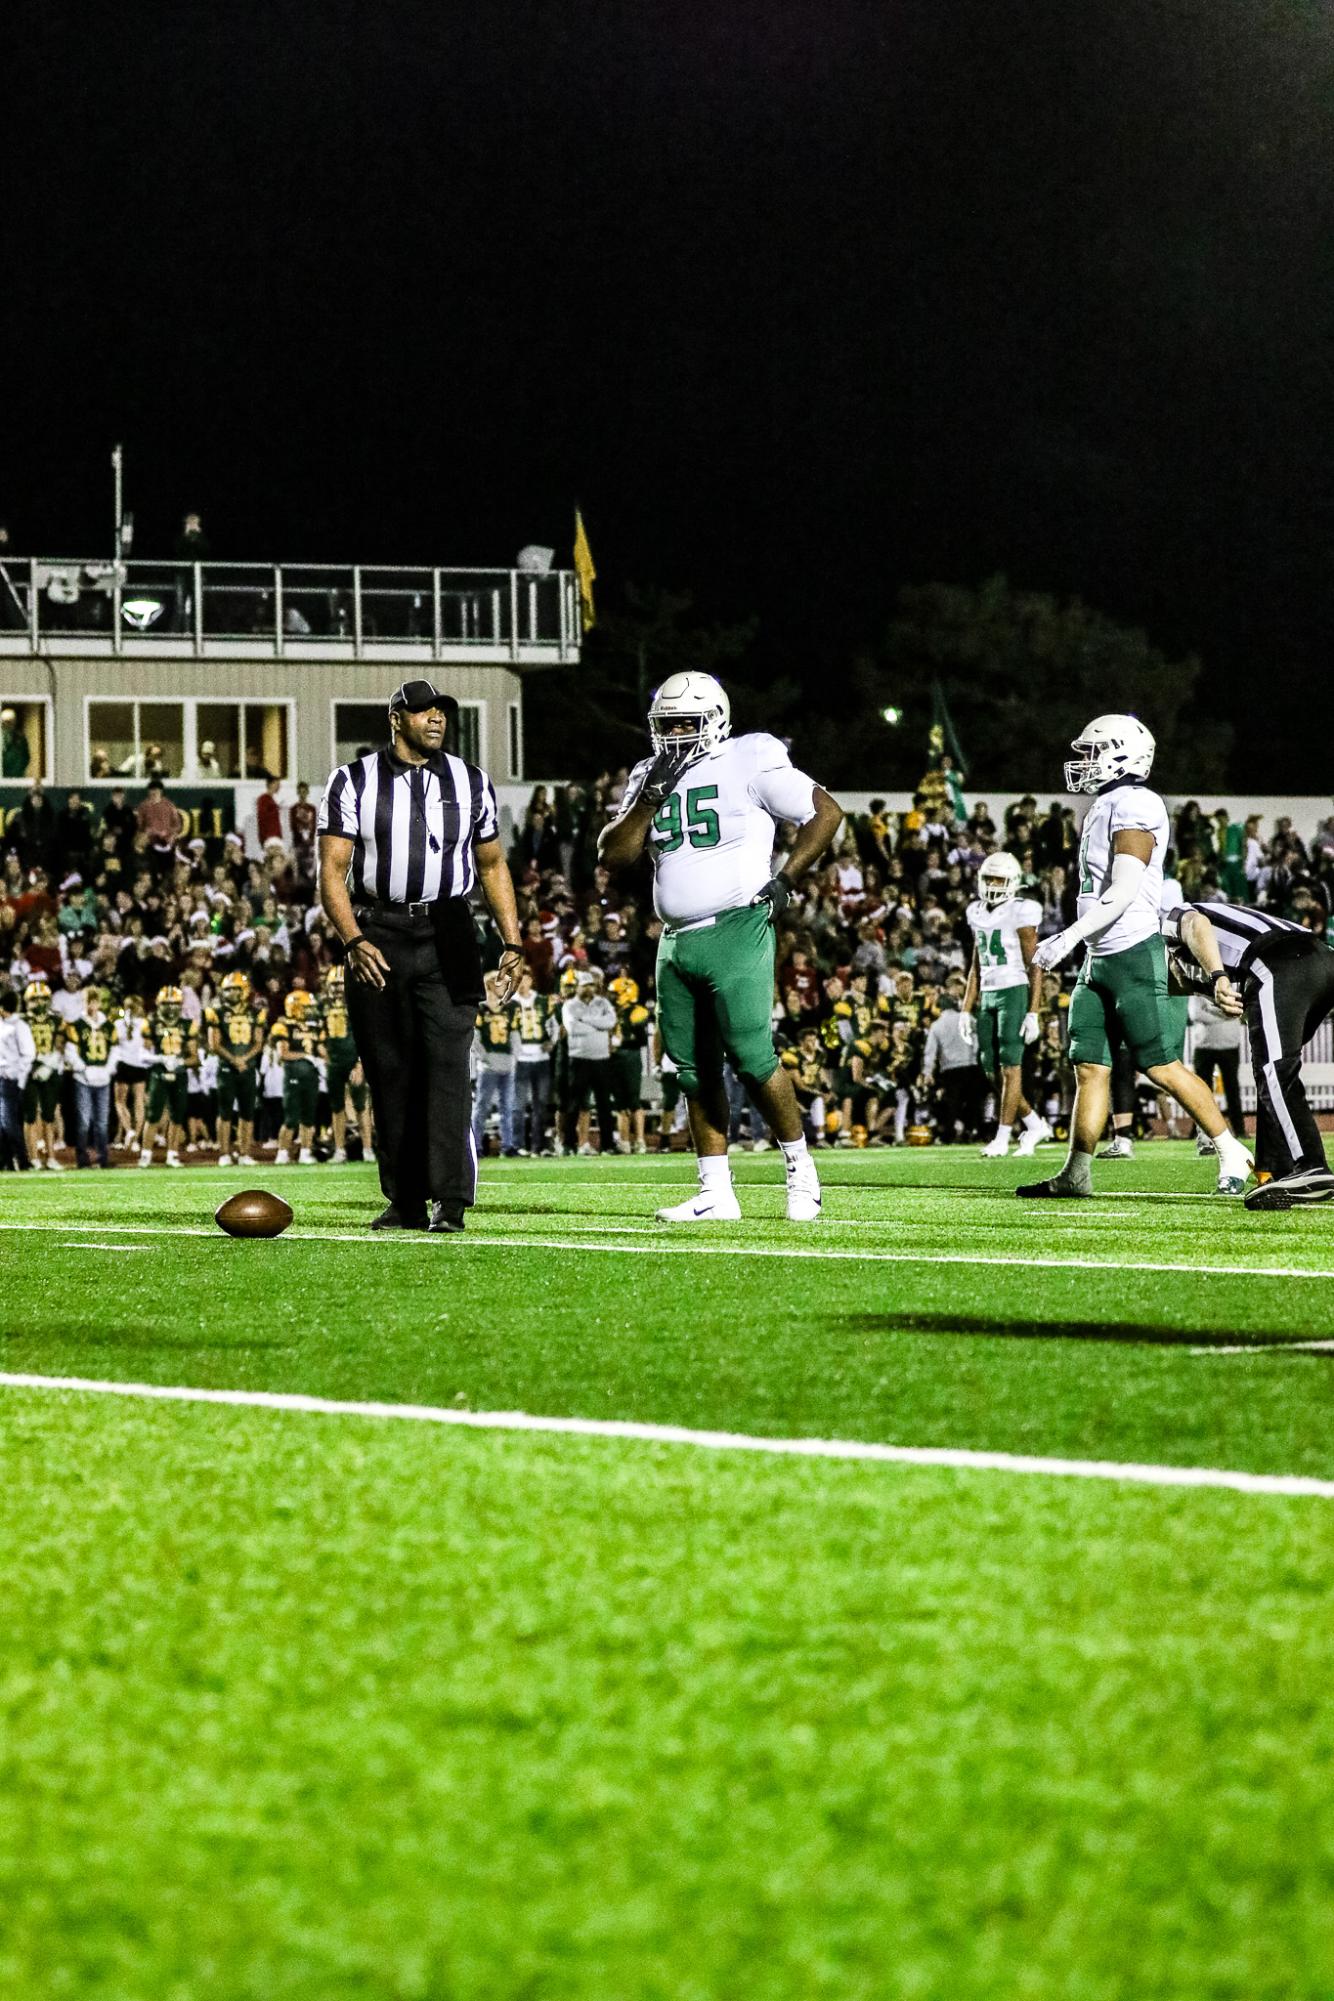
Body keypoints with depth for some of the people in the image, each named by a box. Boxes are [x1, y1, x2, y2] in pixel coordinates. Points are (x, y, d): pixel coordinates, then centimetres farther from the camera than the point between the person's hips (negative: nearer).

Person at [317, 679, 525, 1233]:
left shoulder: (470, 783, 10)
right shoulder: (354, 783, 2)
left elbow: (492, 867, 17)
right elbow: (333, 871, -2)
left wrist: (512, 943, 8)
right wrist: (353, 941, -16)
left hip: (447, 936, 0)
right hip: (379, 937, 0)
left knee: (446, 1062, -11)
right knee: (389, 1072, 3)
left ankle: (450, 1201, -15)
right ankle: (405, 1201, 11)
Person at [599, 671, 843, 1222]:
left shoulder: (748, 764, -4)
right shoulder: (649, 778, 14)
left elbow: (827, 812, -1)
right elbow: (613, 855, 7)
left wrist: (786, 880, -6)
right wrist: (650, 799, -6)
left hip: (735, 932, -7)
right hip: (676, 942, 7)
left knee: (751, 1054, -13)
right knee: (695, 1069, 7)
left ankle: (801, 1170, 4)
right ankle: (715, 1195, 12)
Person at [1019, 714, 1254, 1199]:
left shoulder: (1134, 806, -14)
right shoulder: (1107, 807, 17)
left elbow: (1123, 892, -21)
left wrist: (1070, 936, -25)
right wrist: (1072, 938, 23)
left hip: (1134, 955, -10)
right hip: (1100, 959, 10)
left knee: (1161, 1066, -8)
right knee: (1090, 1066, 6)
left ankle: (1231, 1152, 0)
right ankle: (1076, 1173, 7)